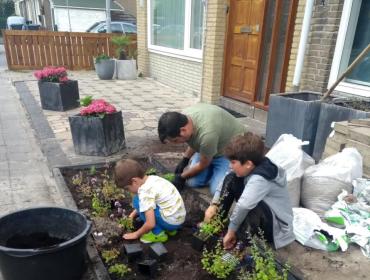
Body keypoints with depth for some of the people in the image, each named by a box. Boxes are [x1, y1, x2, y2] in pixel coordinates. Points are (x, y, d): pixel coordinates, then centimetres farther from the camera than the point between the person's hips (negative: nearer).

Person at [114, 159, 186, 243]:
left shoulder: (145, 191, -21)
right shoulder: (152, 179, 5)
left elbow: (150, 224, -22)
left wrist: (136, 234, -5)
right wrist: (133, 214, 23)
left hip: (171, 222, -9)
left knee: (138, 201, -7)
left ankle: (158, 234, 0)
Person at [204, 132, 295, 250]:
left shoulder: (260, 180, -34)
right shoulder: (251, 168, -10)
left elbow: (243, 205, -46)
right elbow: (227, 182, 1)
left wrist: (231, 231, -32)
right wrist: (214, 205, -6)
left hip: (277, 228, -8)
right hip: (262, 214, 8)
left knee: (254, 207, -41)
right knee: (231, 179, -2)